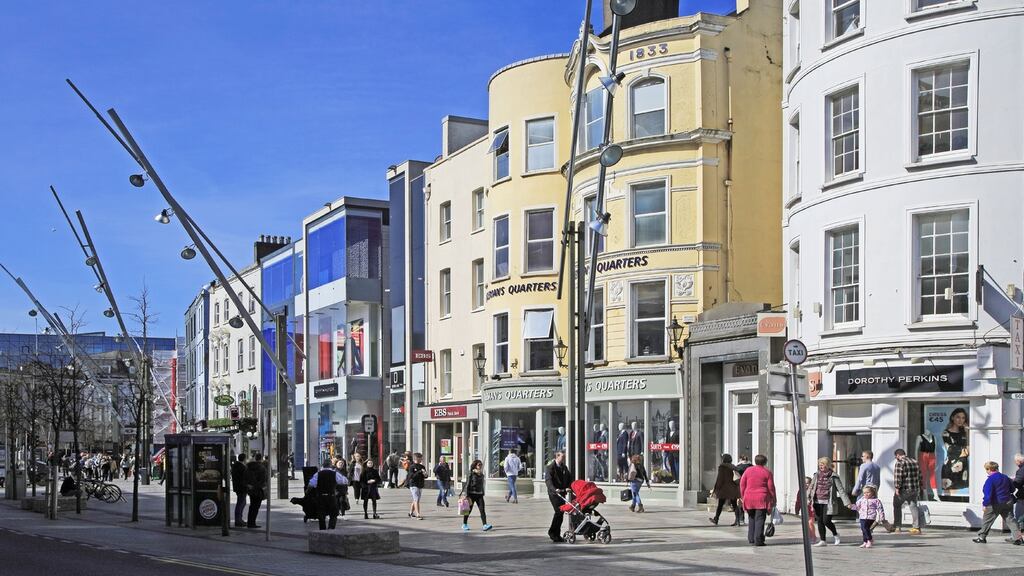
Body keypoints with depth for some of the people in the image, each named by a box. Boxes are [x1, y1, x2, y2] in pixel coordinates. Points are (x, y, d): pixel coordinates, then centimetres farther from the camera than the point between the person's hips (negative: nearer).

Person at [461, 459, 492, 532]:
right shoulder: (471, 474, -8)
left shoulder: (481, 475, 9)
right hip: (472, 494, -5)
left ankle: (485, 525, -15)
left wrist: (482, 493, 16)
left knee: (482, 509, -8)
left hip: (479, 494, 5)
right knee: (469, 510, 8)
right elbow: (467, 485, -10)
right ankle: (464, 524, 25)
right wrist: (467, 495, -14)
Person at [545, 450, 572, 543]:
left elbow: (569, 478, 15)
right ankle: (552, 532, -6)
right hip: (554, 493, -7)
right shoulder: (551, 467, -7)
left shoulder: (564, 467, 16)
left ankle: (557, 535, 16)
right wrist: (554, 489, -33)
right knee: (559, 511, -17)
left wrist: (568, 487, -5)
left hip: (562, 493, 7)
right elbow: (548, 480, -18)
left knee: (560, 512, 7)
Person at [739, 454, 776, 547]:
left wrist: (743, 497, 15)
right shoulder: (767, 472, 0)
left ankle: (751, 538, 16)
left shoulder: (748, 470, 7)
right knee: (760, 519, -3)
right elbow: (771, 487, 1)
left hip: (749, 498, 3)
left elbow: (742, 484, 7)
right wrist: (773, 499, 11)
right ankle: (758, 540, -10)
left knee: (751, 518, 17)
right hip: (762, 499, -3)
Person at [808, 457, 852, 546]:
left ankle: (835, 534, 19)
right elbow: (811, 487, 15)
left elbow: (841, 490, -5)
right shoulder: (816, 475, 8)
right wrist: (808, 498, 4)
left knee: (826, 521, -9)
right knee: (820, 521, 5)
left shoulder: (833, 476, -3)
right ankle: (822, 541, 13)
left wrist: (847, 502, -10)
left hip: (828, 503, -4)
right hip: (818, 502, 4)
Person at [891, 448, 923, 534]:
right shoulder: (915, 462, 13)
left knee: (897, 506, 8)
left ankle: (896, 526, 10)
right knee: (914, 507, 10)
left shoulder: (900, 463, -11)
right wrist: (919, 487, 21)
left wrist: (897, 488, -16)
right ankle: (916, 527, 5)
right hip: (915, 489, 7)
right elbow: (919, 476, 17)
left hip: (904, 489, -7)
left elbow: (898, 477, -19)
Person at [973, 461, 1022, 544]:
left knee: (987, 521, 8)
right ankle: (1017, 538, -2)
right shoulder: (1005, 477, 8)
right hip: (1008, 503, 6)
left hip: (995, 504, -6)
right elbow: (1012, 489, 17)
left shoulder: (990, 480, -16)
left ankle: (982, 537, 14)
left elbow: (988, 494, -22)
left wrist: (985, 504, -20)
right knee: (1010, 520, 6)